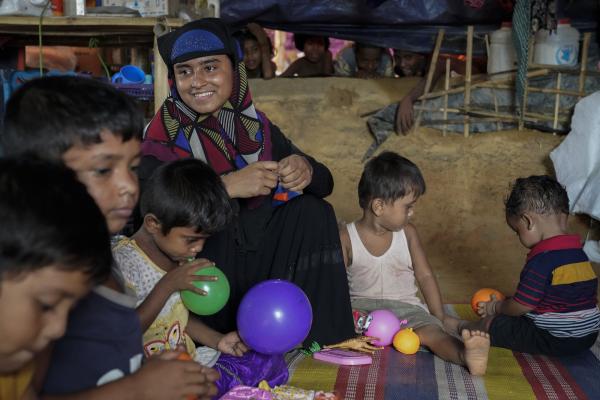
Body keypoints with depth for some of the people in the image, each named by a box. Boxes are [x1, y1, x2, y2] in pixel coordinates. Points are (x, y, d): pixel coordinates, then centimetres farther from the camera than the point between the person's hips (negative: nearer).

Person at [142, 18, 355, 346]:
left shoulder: (259, 128, 2)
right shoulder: (163, 138, -10)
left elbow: (324, 183, 3)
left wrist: (305, 170, -20)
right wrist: (227, 186, -33)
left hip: (261, 264, 4)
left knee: (312, 211, -13)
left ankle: (318, 336, -9)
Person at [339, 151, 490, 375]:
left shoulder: (407, 233, 4)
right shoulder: (346, 237, -4)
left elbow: (425, 277, 7)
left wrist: (440, 317, 2)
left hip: (405, 306, 0)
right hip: (362, 305, 1)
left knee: (432, 331, -32)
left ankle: (467, 356, -58)